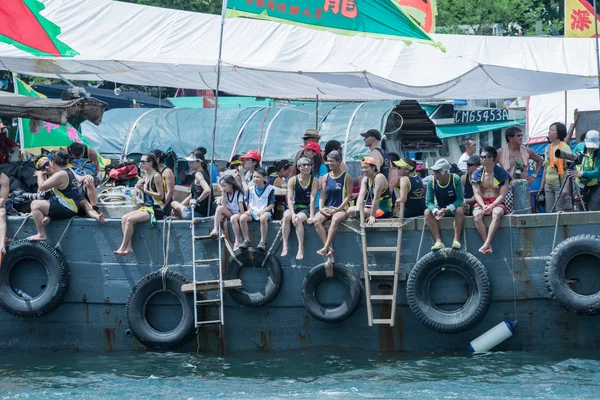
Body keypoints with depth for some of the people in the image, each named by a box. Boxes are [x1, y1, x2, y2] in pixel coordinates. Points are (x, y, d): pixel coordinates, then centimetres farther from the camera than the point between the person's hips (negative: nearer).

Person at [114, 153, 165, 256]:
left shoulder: (156, 176, -11)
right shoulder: (145, 176, 15)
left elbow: (161, 195, -16)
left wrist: (146, 190, -15)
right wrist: (139, 188, 3)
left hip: (155, 209, -9)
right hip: (146, 207, 9)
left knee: (130, 219, -23)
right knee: (124, 218, -8)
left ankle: (123, 248, -16)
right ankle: (128, 247, -13)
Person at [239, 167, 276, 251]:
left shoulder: (269, 189, -3)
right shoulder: (251, 189, 10)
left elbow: (272, 204, -4)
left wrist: (263, 210, -19)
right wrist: (249, 209, -5)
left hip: (265, 212, -4)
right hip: (253, 212, 4)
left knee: (263, 218, -41)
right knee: (242, 218, -26)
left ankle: (263, 241, -30)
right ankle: (247, 240, -13)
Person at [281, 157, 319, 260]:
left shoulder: (314, 181, -2)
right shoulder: (293, 180, 1)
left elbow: (312, 199, -10)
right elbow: (290, 199, -7)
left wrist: (312, 216, -21)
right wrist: (292, 213, -24)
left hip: (307, 208, -2)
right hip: (295, 206, 2)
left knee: (298, 219, -34)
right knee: (286, 216, -32)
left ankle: (301, 249, -33)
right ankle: (285, 246, -29)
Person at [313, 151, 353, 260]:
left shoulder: (346, 177, 3)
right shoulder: (325, 178, 15)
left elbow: (348, 196, -3)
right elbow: (322, 196, 12)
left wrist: (338, 209, -14)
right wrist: (321, 208, -6)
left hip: (341, 209, -4)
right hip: (326, 209, 4)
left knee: (335, 219, -39)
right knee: (317, 220, -29)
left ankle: (325, 248, -46)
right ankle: (329, 248, -33)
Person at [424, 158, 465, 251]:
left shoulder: (455, 179, -19)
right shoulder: (432, 182, -13)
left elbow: (460, 199, -21)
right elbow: (428, 202, -14)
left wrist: (448, 209, -37)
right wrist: (436, 211, -36)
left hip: (453, 208, -2)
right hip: (439, 209, 3)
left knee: (460, 210, -35)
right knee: (427, 212, -26)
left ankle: (456, 240, -39)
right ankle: (438, 241, -36)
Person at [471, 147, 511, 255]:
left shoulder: (502, 173, 2)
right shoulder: (477, 174, 9)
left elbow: (502, 195, -5)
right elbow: (477, 194, 1)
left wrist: (492, 206, -21)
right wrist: (483, 206, -18)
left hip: (497, 203, -2)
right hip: (482, 202, 2)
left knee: (496, 213, -39)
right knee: (477, 215, -34)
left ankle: (486, 244, -45)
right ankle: (488, 246, -35)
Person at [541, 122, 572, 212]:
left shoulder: (564, 147, -8)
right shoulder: (548, 148, 13)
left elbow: (569, 169, -15)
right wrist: (542, 186, 18)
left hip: (560, 184, -7)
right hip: (549, 184, 7)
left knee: (561, 212, -9)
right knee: (550, 212, 6)